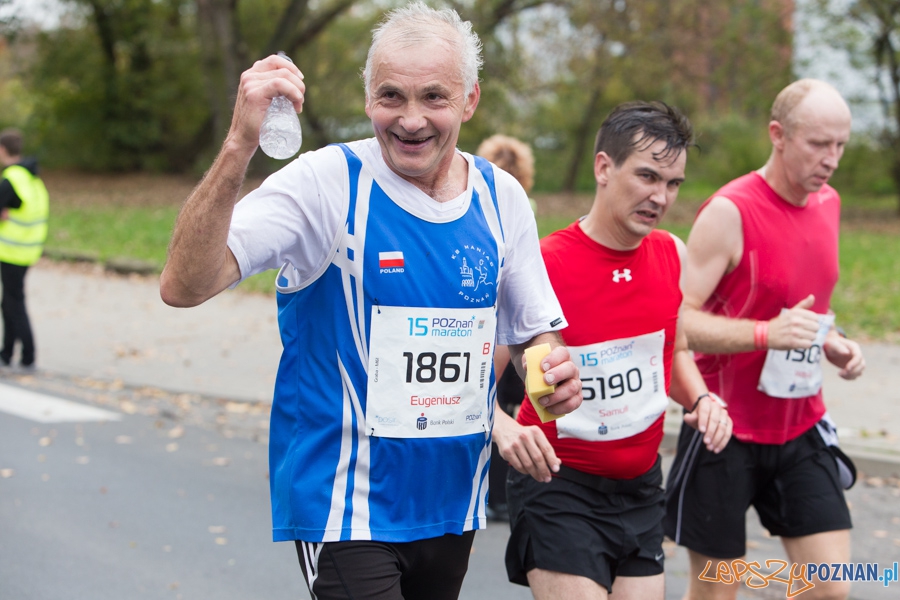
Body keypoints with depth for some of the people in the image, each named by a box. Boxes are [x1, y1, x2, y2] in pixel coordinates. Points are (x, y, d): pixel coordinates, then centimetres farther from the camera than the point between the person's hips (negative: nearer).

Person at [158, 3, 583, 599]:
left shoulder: (501, 197, 1)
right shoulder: (328, 183, -14)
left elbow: (534, 331, 13)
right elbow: (184, 287, -26)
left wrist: (556, 370, -11)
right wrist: (240, 147, -38)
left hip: (455, 503, 6)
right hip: (346, 508, -5)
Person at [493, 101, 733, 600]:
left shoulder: (673, 256, 2)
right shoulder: (540, 265, -16)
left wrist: (701, 399, -1)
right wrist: (502, 427, -34)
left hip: (641, 486, 6)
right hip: (557, 485, -6)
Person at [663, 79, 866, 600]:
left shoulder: (828, 204, 7)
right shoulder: (729, 212, -16)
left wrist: (833, 343, 4)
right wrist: (764, 333, -31)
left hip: (801, 429, 6)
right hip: (727, 429, -6)